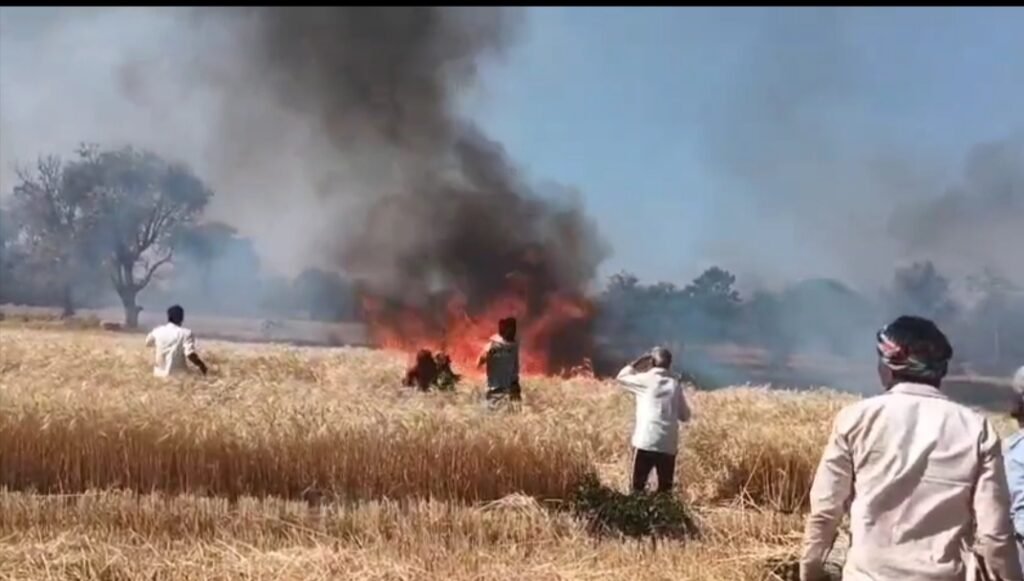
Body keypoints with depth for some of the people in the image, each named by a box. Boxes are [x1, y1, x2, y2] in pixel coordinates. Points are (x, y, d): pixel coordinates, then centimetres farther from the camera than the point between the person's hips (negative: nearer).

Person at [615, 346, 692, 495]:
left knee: (638, 487, 5)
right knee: (665, 489, 10)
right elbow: (685, 416, 12)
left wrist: (638, 363, 18)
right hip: (669, 445, 3)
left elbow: (621, 377, 16)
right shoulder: (675, 384, 7)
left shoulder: (645, 379, -1)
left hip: (645, 442, -3)